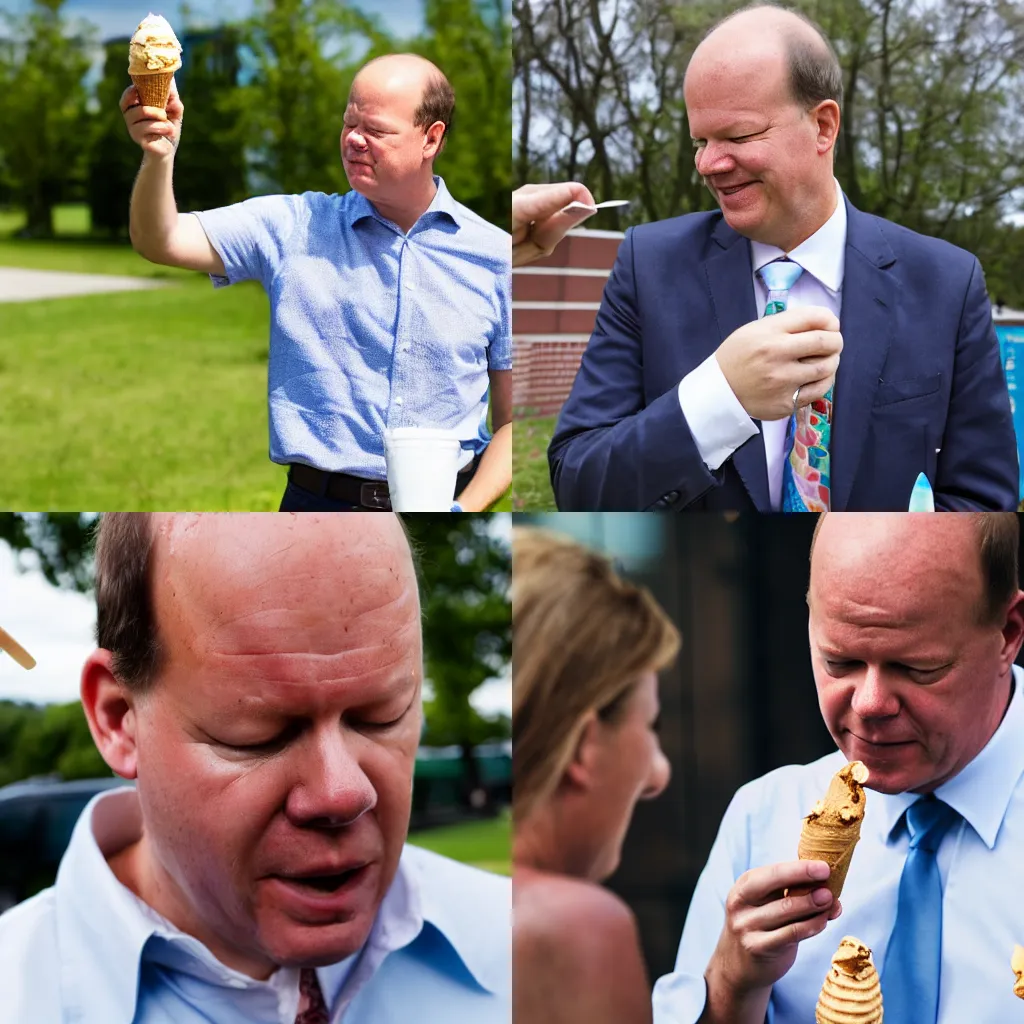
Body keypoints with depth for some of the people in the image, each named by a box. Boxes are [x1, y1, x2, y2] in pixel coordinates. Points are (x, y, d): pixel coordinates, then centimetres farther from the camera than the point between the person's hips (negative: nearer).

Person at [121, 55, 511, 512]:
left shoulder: (495, 256, 5)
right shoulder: (293, 226, 7)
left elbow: (513, 419, 7)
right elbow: (161, 242, 0)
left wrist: (468, 508, -7)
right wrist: (159, 156, -19)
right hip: (319, 501, 0)